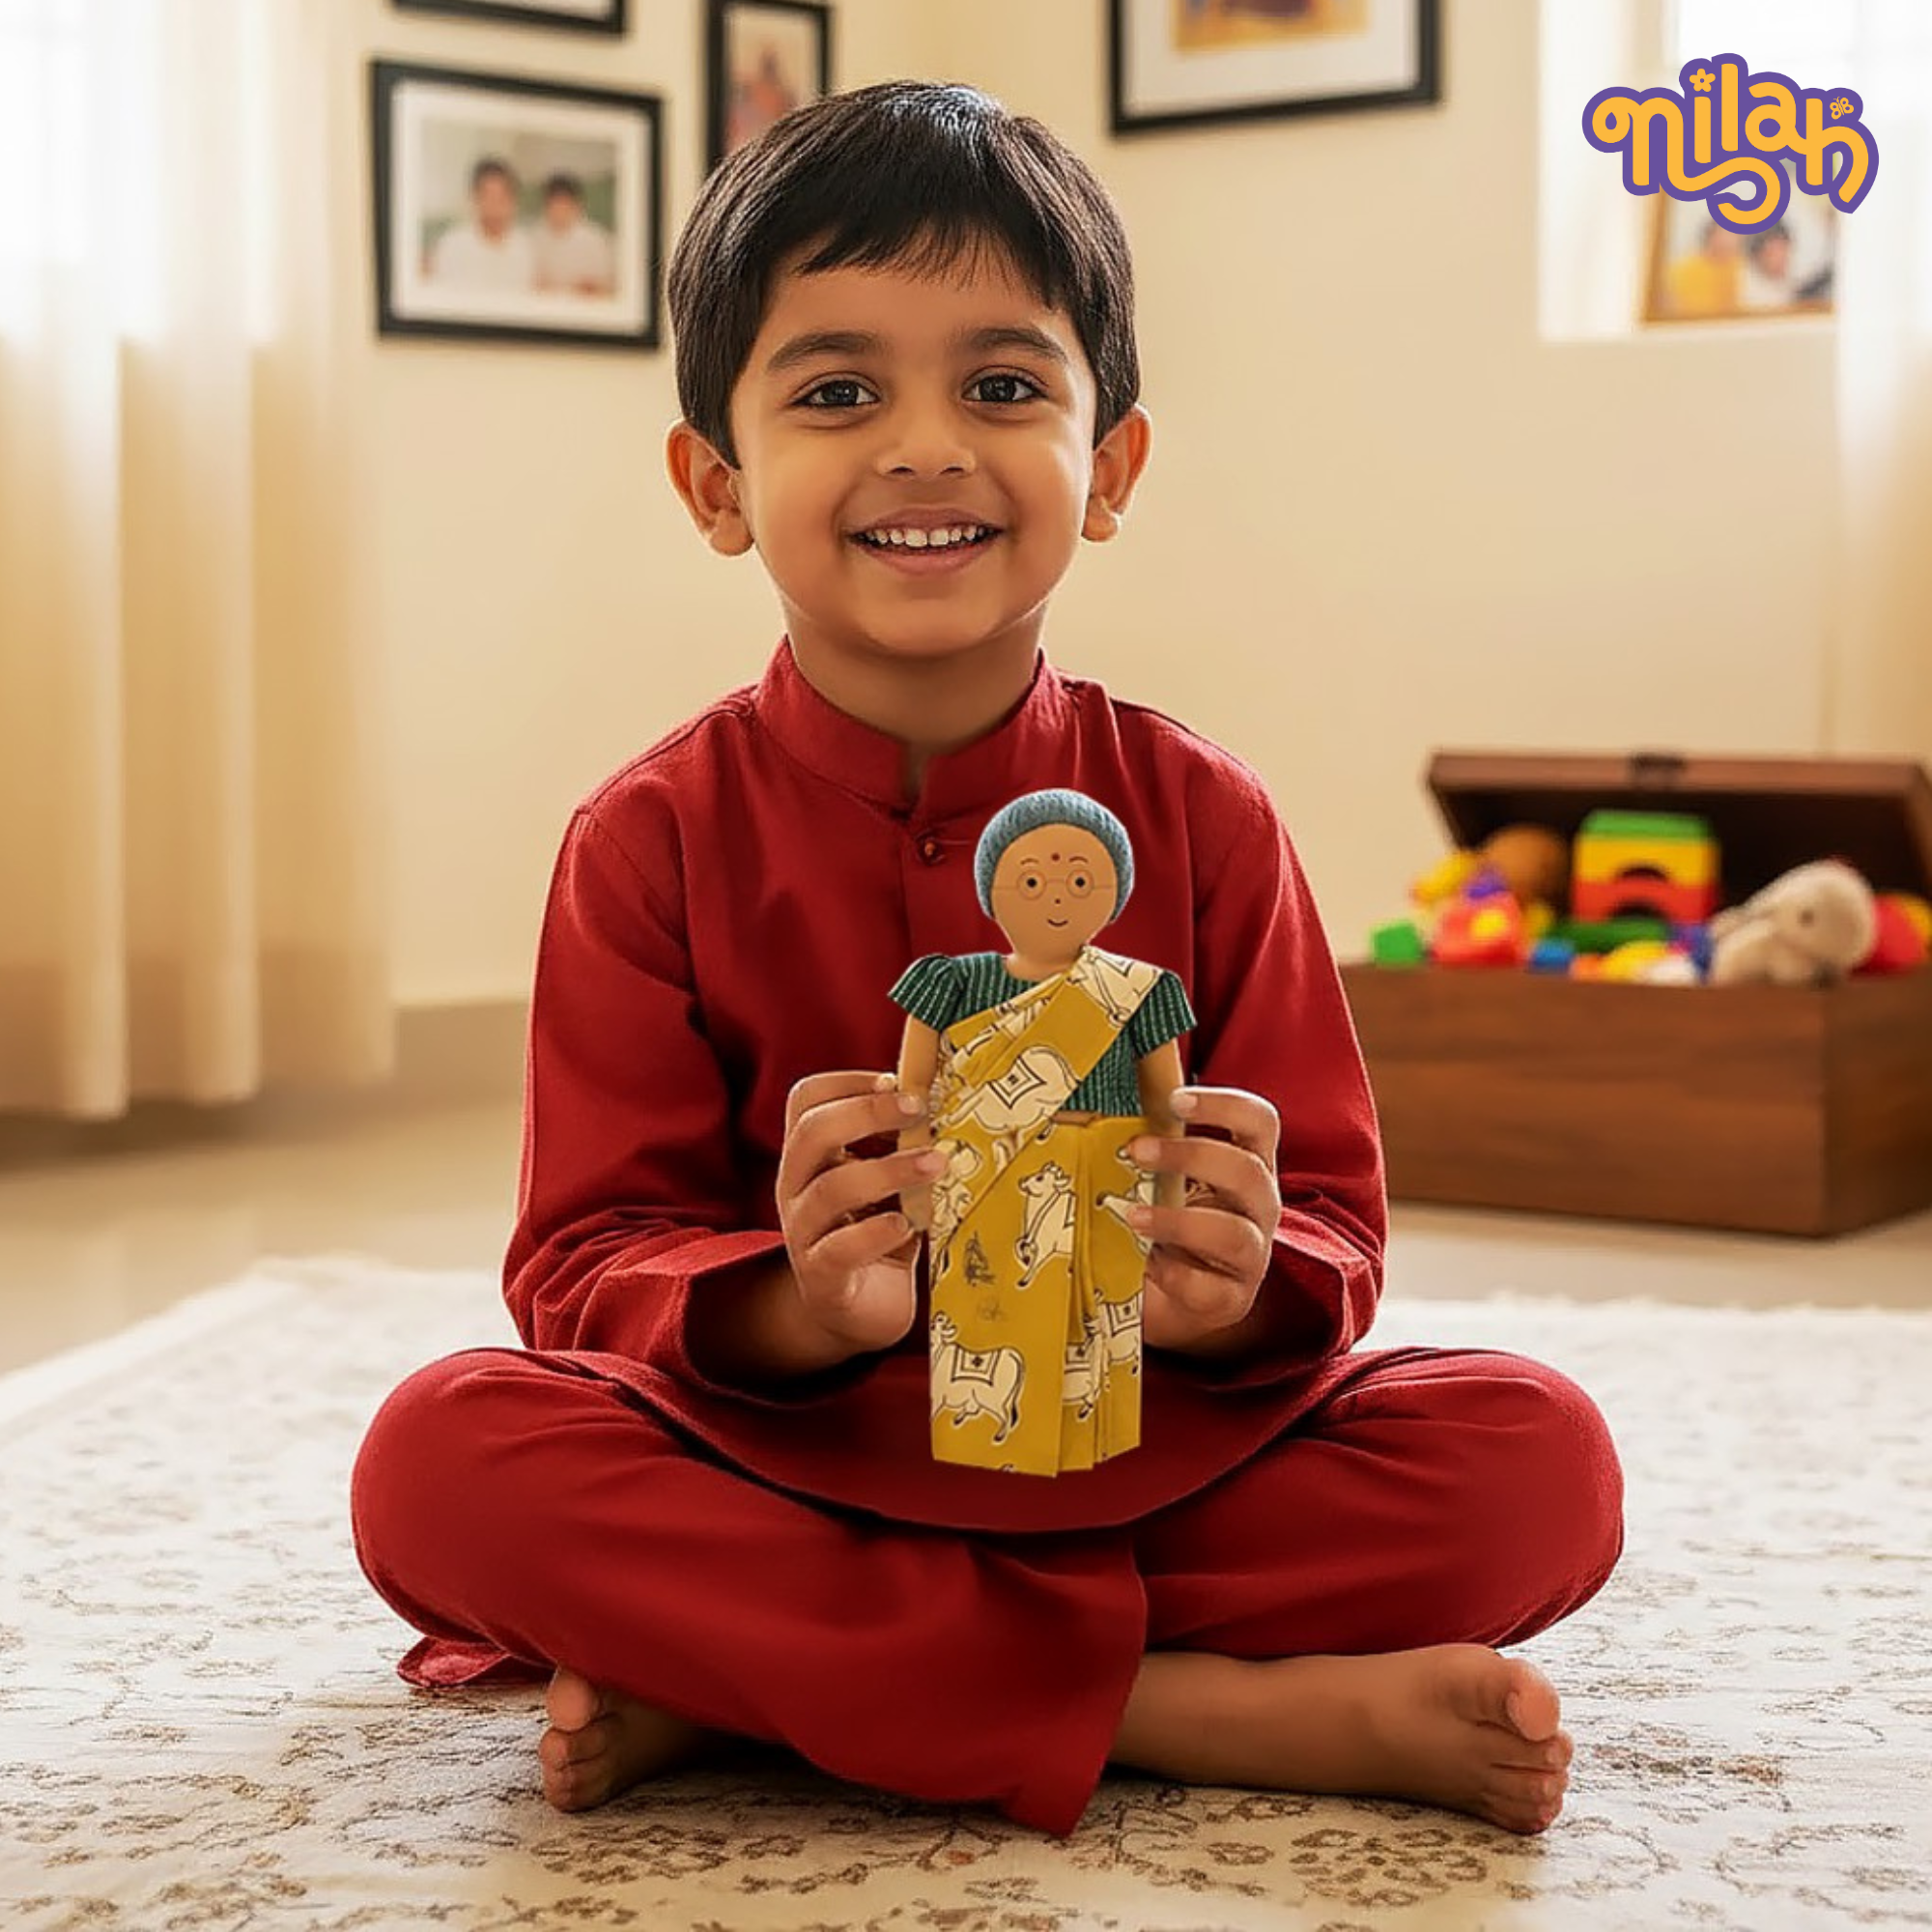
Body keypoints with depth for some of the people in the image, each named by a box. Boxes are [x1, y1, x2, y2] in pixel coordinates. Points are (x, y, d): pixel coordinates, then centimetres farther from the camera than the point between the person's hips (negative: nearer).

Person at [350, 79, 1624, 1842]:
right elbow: (587, 1263, -6)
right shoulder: (658, 838, -2)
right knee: (439, 1455, -30)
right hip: (783, 1463, -1)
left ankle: (731, 1678, -24)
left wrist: (1238, 1290, -25)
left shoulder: (1197, 816, 1)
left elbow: (1336, 1219, 1)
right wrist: (791, 1304, -29)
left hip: (1156, 1459, 2)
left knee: (1541, 1461, -22)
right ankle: (1202, 1711, -28)